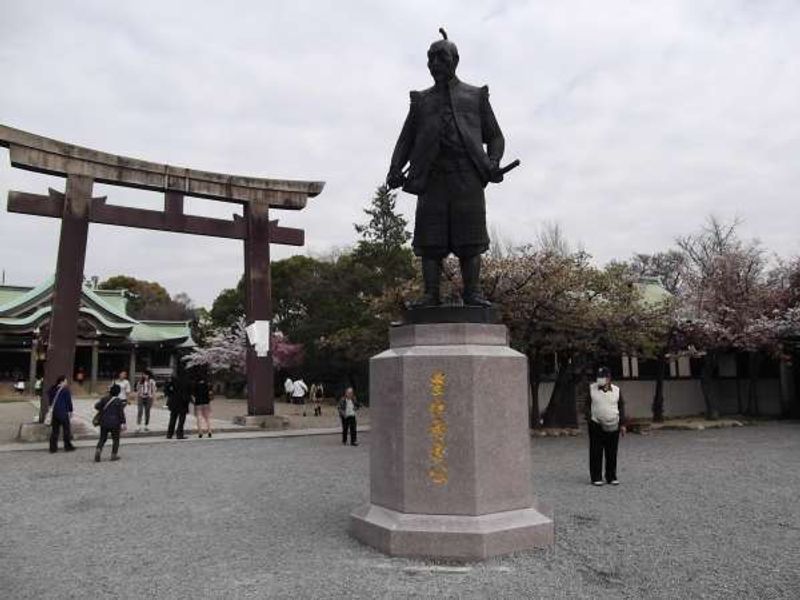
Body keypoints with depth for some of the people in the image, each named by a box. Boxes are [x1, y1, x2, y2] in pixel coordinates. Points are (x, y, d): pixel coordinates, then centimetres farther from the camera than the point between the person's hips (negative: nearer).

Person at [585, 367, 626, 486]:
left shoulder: (616, 390, 5)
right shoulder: (591, 389, 1)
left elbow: (621, 408, 9)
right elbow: (587, 406, 3)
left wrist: (622, 424, 4)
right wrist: (589, 420, -6)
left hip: (613, 427, 1)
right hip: (596, 426, -1)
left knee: (612, 454, 7)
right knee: (596, 453, 1)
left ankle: (611, 477, 19)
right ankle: (596, 477, 9)